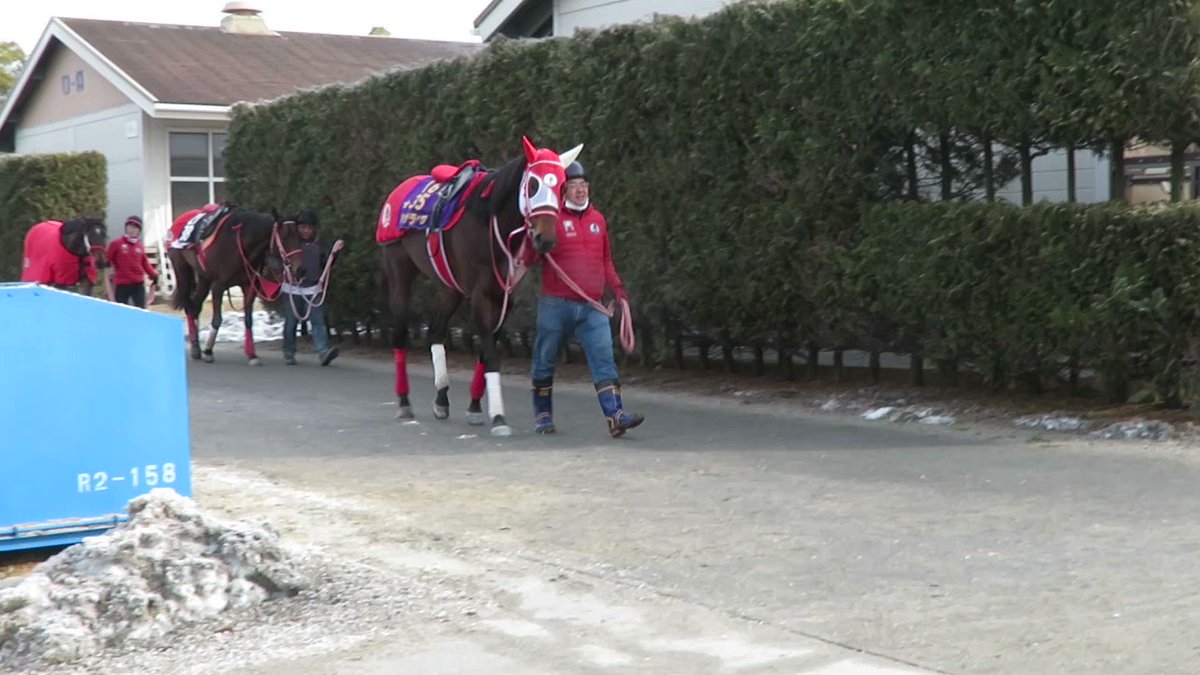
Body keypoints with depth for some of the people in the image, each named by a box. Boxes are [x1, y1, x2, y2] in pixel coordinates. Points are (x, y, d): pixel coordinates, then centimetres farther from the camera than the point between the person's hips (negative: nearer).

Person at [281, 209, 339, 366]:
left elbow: (326, 265, 8)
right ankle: (288, 353, 19)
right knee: (290, 323, 6)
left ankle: (323, 351, -20)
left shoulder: (320, 245, 8)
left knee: (318, 321, -11)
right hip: (292, 289, -1)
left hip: (313, 289, 1)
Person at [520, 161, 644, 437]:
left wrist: (618, 290, 17)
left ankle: (615, 416, -17)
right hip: (556, 305, -3)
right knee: (545, 361, 9)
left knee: (604, 359, -10)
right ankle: (542, 415, 25)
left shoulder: (598, 219, 14)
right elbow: (529, 255, -7)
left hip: (592, 306, 3)